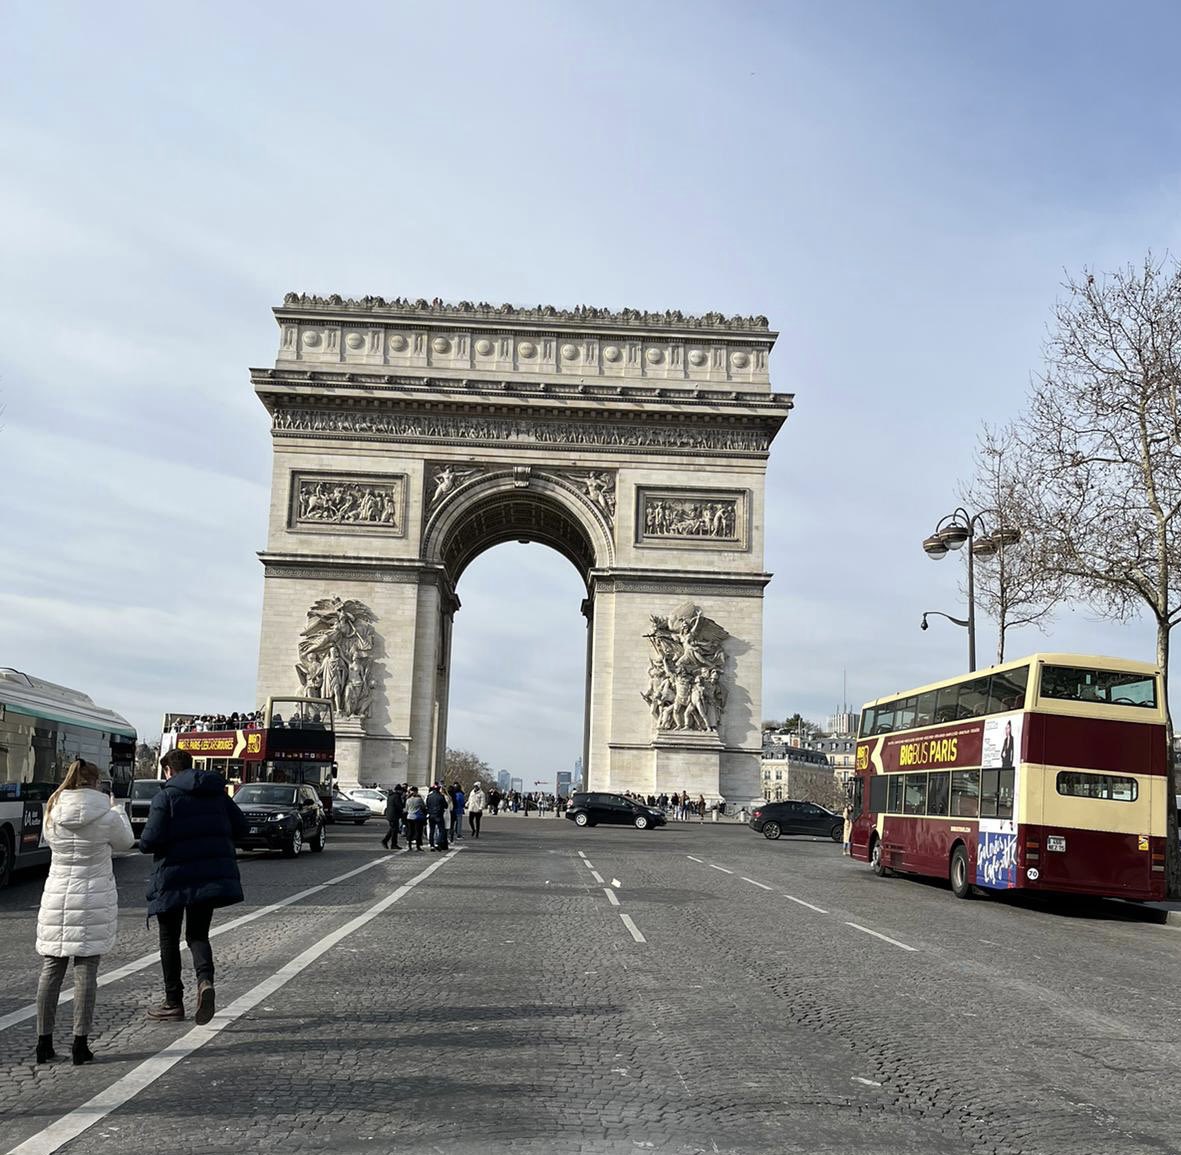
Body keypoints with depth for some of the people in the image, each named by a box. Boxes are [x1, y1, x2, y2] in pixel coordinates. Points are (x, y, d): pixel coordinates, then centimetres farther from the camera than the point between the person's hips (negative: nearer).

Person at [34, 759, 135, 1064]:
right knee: (86, 971, 1)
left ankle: (44, 1042, 16)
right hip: (94, 901, -3)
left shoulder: (53, 814, -2)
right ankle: (80, 1043, 3)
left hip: (56, 899, 3)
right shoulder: (106, 817, -11)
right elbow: (125, 841, 7)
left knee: (50, 970, 11)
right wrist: (117, 808, 21)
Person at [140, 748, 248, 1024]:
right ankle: (205, 979, -15)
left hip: (175, 877, -4)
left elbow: (151, 840, -16)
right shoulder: (217, 794, 8)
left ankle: (174, 1002, 17)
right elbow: (242, 828, 9)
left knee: (169, 938, 12)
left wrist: (143, 843, 6)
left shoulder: (165, 796, -8)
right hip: (213, 875, 4)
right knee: (197, 934, 14)